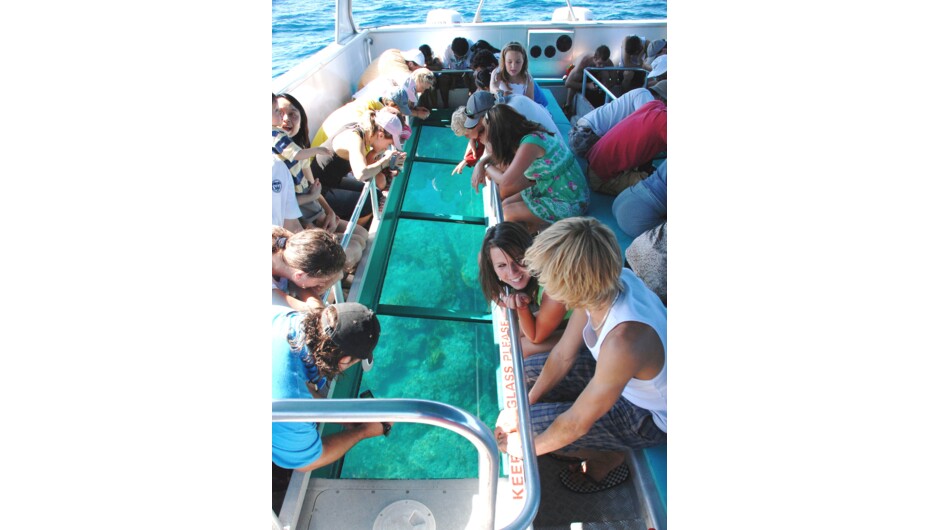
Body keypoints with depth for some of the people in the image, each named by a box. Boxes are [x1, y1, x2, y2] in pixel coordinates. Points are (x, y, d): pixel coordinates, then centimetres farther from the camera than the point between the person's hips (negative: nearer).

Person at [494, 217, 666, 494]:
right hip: (628, 379, 7)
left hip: (650, 418, -7)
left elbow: (577, 423, -28)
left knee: (529, 427, -13)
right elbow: (563, 355, -7)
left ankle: (608, 458, 10)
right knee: (529, 371, 5)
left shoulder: (623, 341, -43)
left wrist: (527, 448, -10)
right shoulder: (604, 284, -20)